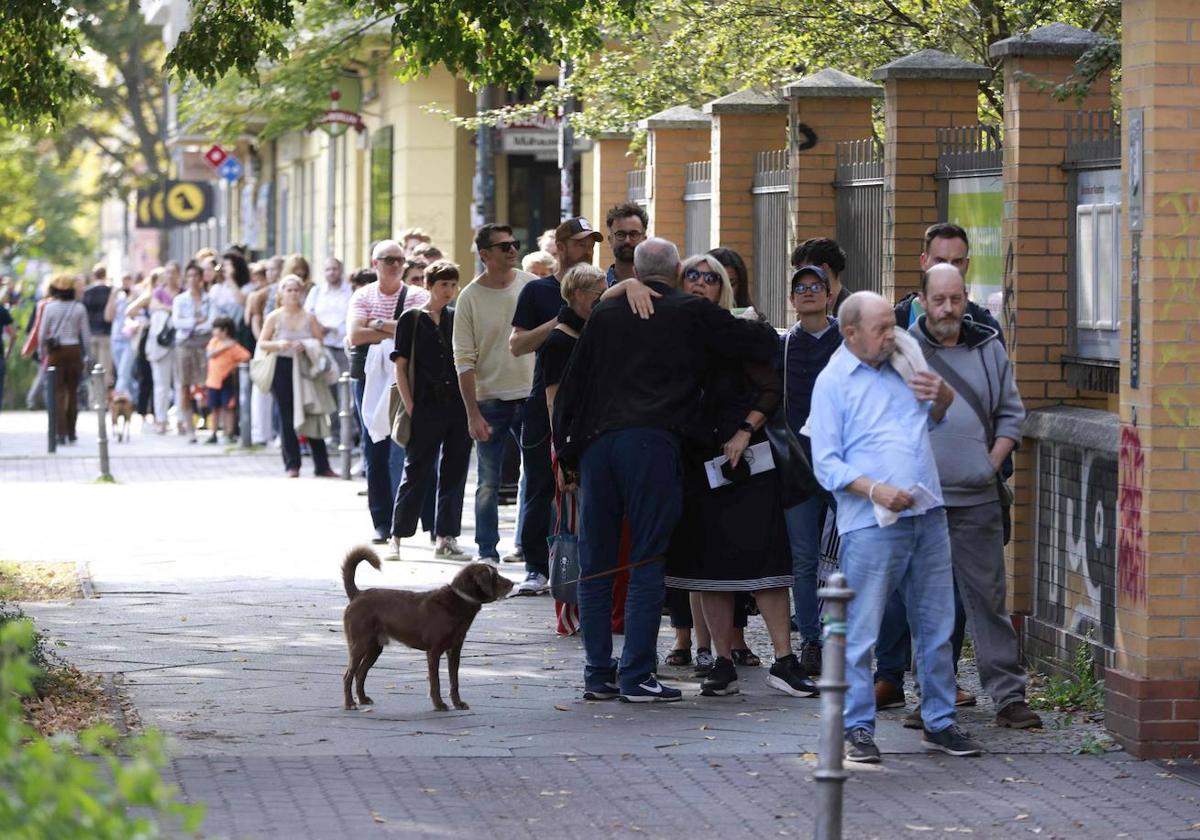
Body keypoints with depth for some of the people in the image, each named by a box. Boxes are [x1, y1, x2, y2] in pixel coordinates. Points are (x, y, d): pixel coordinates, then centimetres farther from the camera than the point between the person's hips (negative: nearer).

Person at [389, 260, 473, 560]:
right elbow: (400, 367, -1)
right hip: (425, 408, -4)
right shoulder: (411, 319, 1)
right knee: (416, 472, -1)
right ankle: (397, 537, 6)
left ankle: (446, 538, 11)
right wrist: (410, 407, -9)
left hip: (458, 408, 4)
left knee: (454, 473, 5)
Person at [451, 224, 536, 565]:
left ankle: (544, 547, 12)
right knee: (489, 483, 4)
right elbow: (464, 360, -5)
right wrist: (473, 413, -10)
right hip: (489, 399, -2)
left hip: (531, 395, 2)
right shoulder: (470, 297, -5)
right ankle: (487, 552, 13)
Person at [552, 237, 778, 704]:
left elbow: (571, 385, 16)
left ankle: (598, 674, 11)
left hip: (595, 442, 4)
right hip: (652, 445, -4)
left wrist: (566, 453, 21)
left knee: (595, 564, 10)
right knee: (646, 563, 0)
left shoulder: (604, 314, 16)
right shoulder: (693, 314, 6)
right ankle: (636, 676, -3)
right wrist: (756, 325, 33)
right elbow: (763, 344, 9)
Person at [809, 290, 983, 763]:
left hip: (927, 515, 6)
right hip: (871, 525, -6)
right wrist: (875, 490, -21)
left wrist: (941, 397, 6)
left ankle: (940, 723, 19)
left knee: (937, 627, 10)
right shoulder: (832, 382, -3)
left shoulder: (901, 362, 14)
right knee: (861, 631, -4)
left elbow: (934, 419, 30)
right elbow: (826, 464, -8)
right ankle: (858, 729, 4)